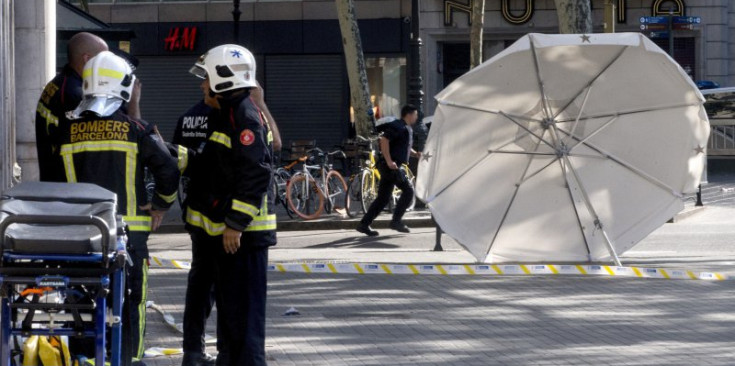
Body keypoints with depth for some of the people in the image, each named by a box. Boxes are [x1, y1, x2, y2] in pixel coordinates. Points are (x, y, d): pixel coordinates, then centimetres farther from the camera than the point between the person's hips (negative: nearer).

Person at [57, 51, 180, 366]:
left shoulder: (66, 131, 2)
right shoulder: (136, 130, -6)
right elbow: (168, 170, -5)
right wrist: (160, 205, 10)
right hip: (129, 227, -2)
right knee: (130, 295, 6)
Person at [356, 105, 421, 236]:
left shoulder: (407, 129, 21)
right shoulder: (398, 127, -12)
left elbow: (405, 147, 33)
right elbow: (384, 140, -23)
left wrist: (416, 154, 14)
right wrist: (389, 161, -27)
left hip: (390, 166, 10)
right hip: (391, 166, -10)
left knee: (383, 198, 8)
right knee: (408, 190, -9)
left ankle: (364, 224, 6)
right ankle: (396, 221, -7)